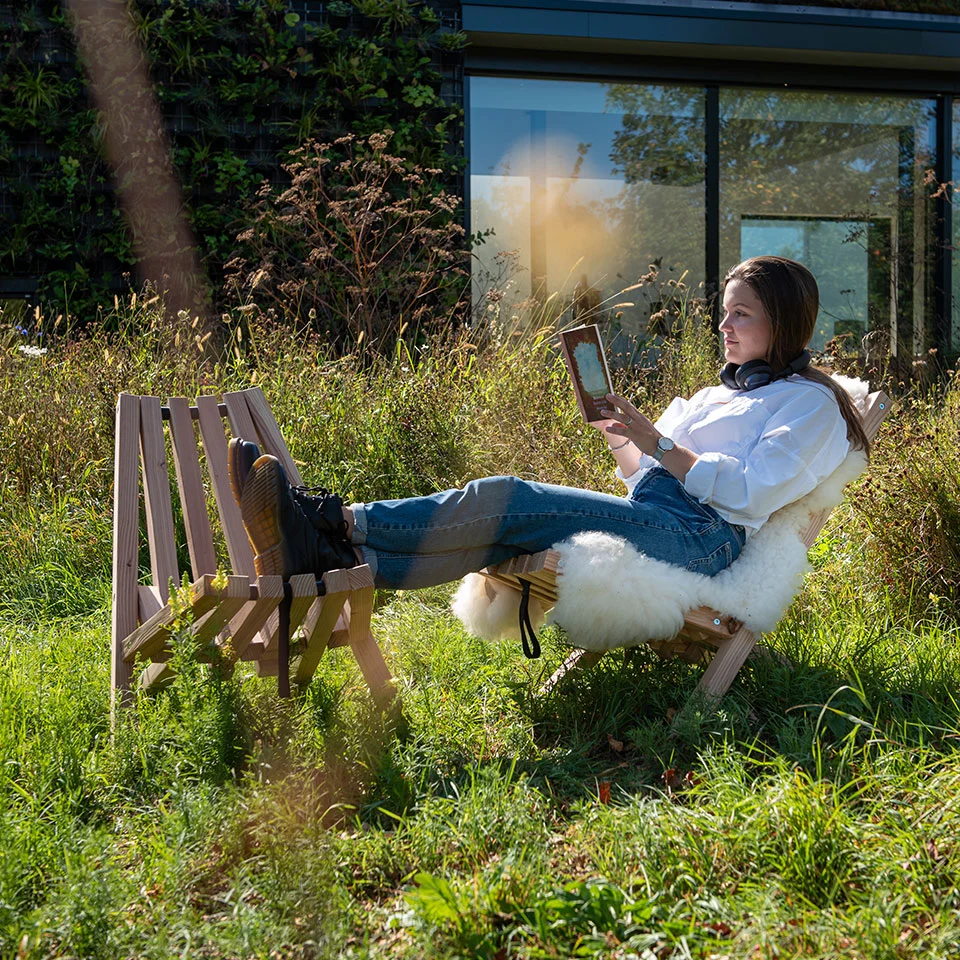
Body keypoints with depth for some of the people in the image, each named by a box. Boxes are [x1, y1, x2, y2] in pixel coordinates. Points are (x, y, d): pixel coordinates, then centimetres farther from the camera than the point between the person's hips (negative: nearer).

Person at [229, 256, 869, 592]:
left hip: (705, 535, -7)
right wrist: (614, 431, 7)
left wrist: (657, 442, -11)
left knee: (510, 502, -26)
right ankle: (335, 560, -37)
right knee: (505, 525, -21)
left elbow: (752, 492, -7)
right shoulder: (718, 395, 34)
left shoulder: (810, 401, 10)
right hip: (654, 518, 7)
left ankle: (334, 520, -32)